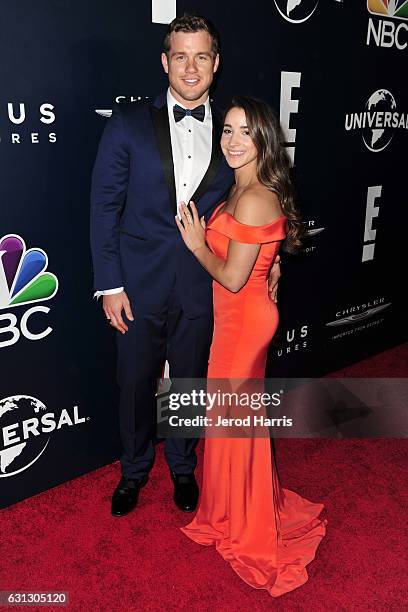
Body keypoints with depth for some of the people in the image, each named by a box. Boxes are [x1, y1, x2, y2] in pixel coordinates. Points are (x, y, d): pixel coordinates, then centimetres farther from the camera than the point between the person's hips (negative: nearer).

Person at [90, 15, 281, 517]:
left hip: (202, 287, 2)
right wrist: (110, 285, -9)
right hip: (140, 284, -1)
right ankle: (134, 471, 39)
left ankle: (183, 467, 42)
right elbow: (104, 207, -5)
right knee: (135, 384, 13)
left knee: (190, 382, 17)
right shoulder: (129, 122, -4)